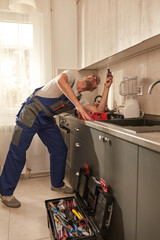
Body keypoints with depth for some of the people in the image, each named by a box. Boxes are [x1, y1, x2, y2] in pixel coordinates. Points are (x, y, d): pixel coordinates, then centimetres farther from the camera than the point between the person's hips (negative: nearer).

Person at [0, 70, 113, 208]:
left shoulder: (80, 99, 11)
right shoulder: (70, 75, -6)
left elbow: (99, 111, 1)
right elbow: (60, 80, -31)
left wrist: (106, 88, 2)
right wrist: (79, 106, -38)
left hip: (47, 120, 7)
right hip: (31, 113, -7)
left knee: (60, 150, 7)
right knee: (17, 152, -5)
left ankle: (57, 184, 27)